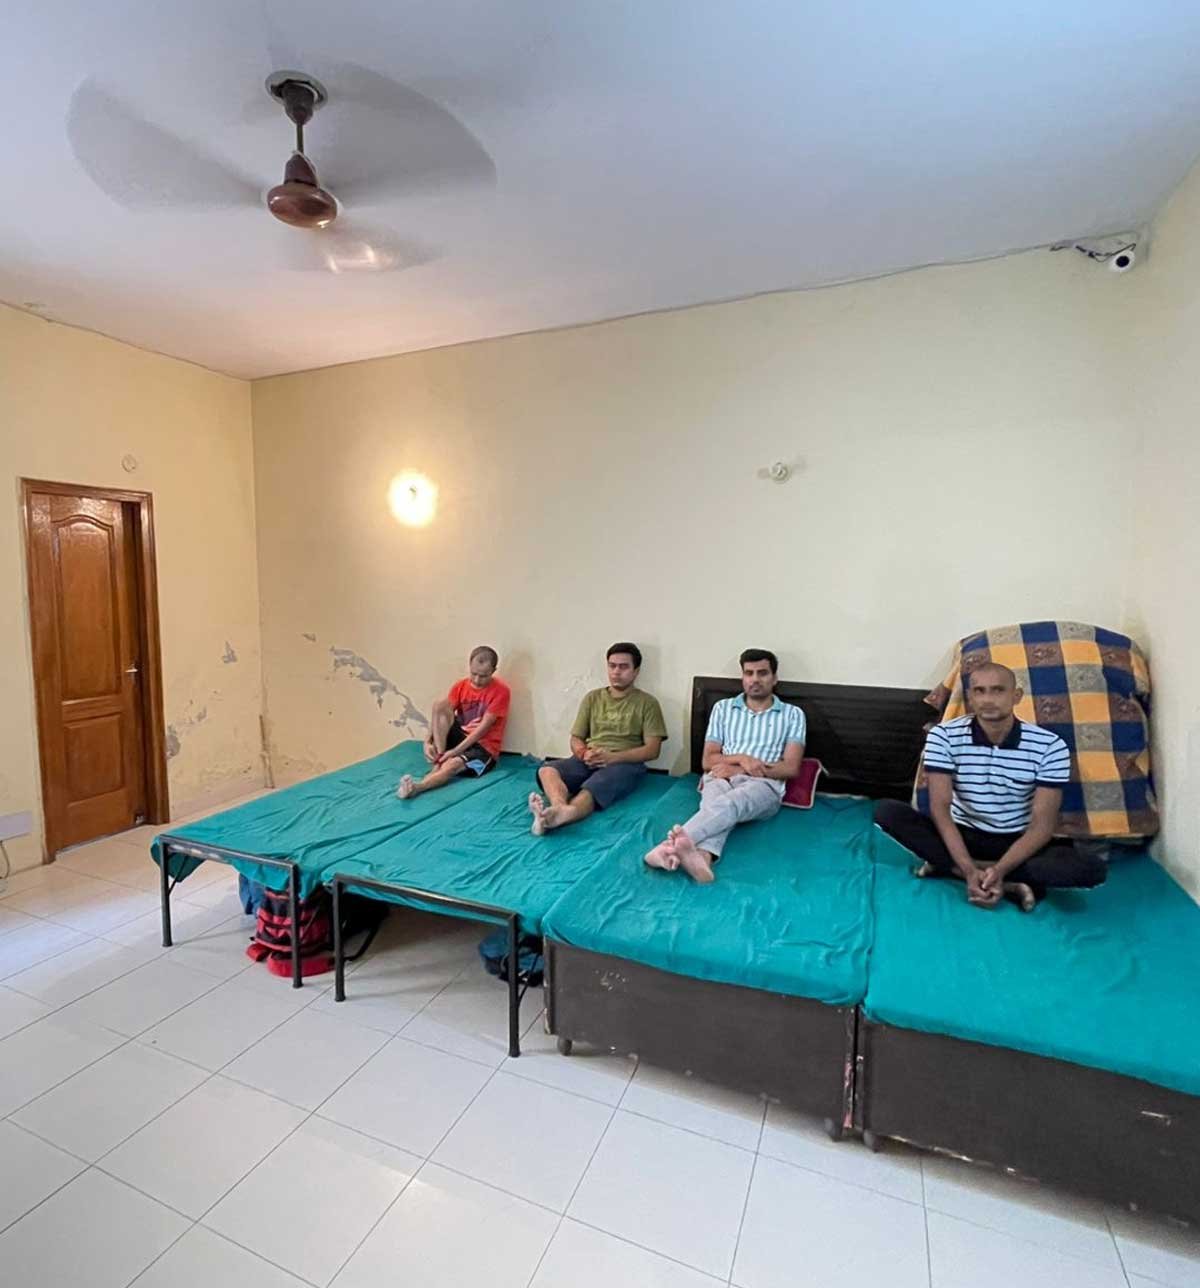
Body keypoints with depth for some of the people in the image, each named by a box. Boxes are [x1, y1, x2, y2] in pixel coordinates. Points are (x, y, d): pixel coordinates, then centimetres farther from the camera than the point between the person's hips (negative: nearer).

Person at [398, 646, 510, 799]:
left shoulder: (501, 691, -14)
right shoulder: (461, 686, 2)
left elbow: (484, 727, -19)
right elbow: (441, 712, -5)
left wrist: (456, 751, -24)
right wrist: (428, 742, -22)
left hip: (483, 746, -5)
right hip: (460, 736, 5)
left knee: (452, 764, -36)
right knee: (440, 704, -19)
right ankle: (440, 757, -25)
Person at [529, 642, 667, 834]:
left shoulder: (647, 703, 6)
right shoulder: (593, 698, 17)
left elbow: (652, 749, -2)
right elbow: (575, 739, 17)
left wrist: (611, 757, -14)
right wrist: (584, 753, -8)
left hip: (624, 763, -4)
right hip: (587, 760, 4)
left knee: (590, 790, -37)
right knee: (546, 769, -28)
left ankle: (559, 815, -65)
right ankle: (561, 808, -56)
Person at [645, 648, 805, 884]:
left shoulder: (792, 714, 13)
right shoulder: (723, 707, 18)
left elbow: (791, 768, 2)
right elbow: (707, 761, 12)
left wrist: (739, 770, -6)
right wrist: (740, 758, -8)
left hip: (763, 785, -2)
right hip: (721, 778, 2)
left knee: (727, 804, -38)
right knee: (717, 807, -37)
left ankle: (671, 844, -61)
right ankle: (703, 857, -66)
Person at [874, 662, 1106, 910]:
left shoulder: (1050, 746, -13)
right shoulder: (944, 736, -14)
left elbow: (1043, 825, -16)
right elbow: (940, 808, -18)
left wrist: (1000, 870, -31)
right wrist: (970, 870, -31)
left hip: (1018, 843, 1)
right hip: (963, 836, 0)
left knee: (1093, 868, -28)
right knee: (887, 811, -25)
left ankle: (949, 866, -24)